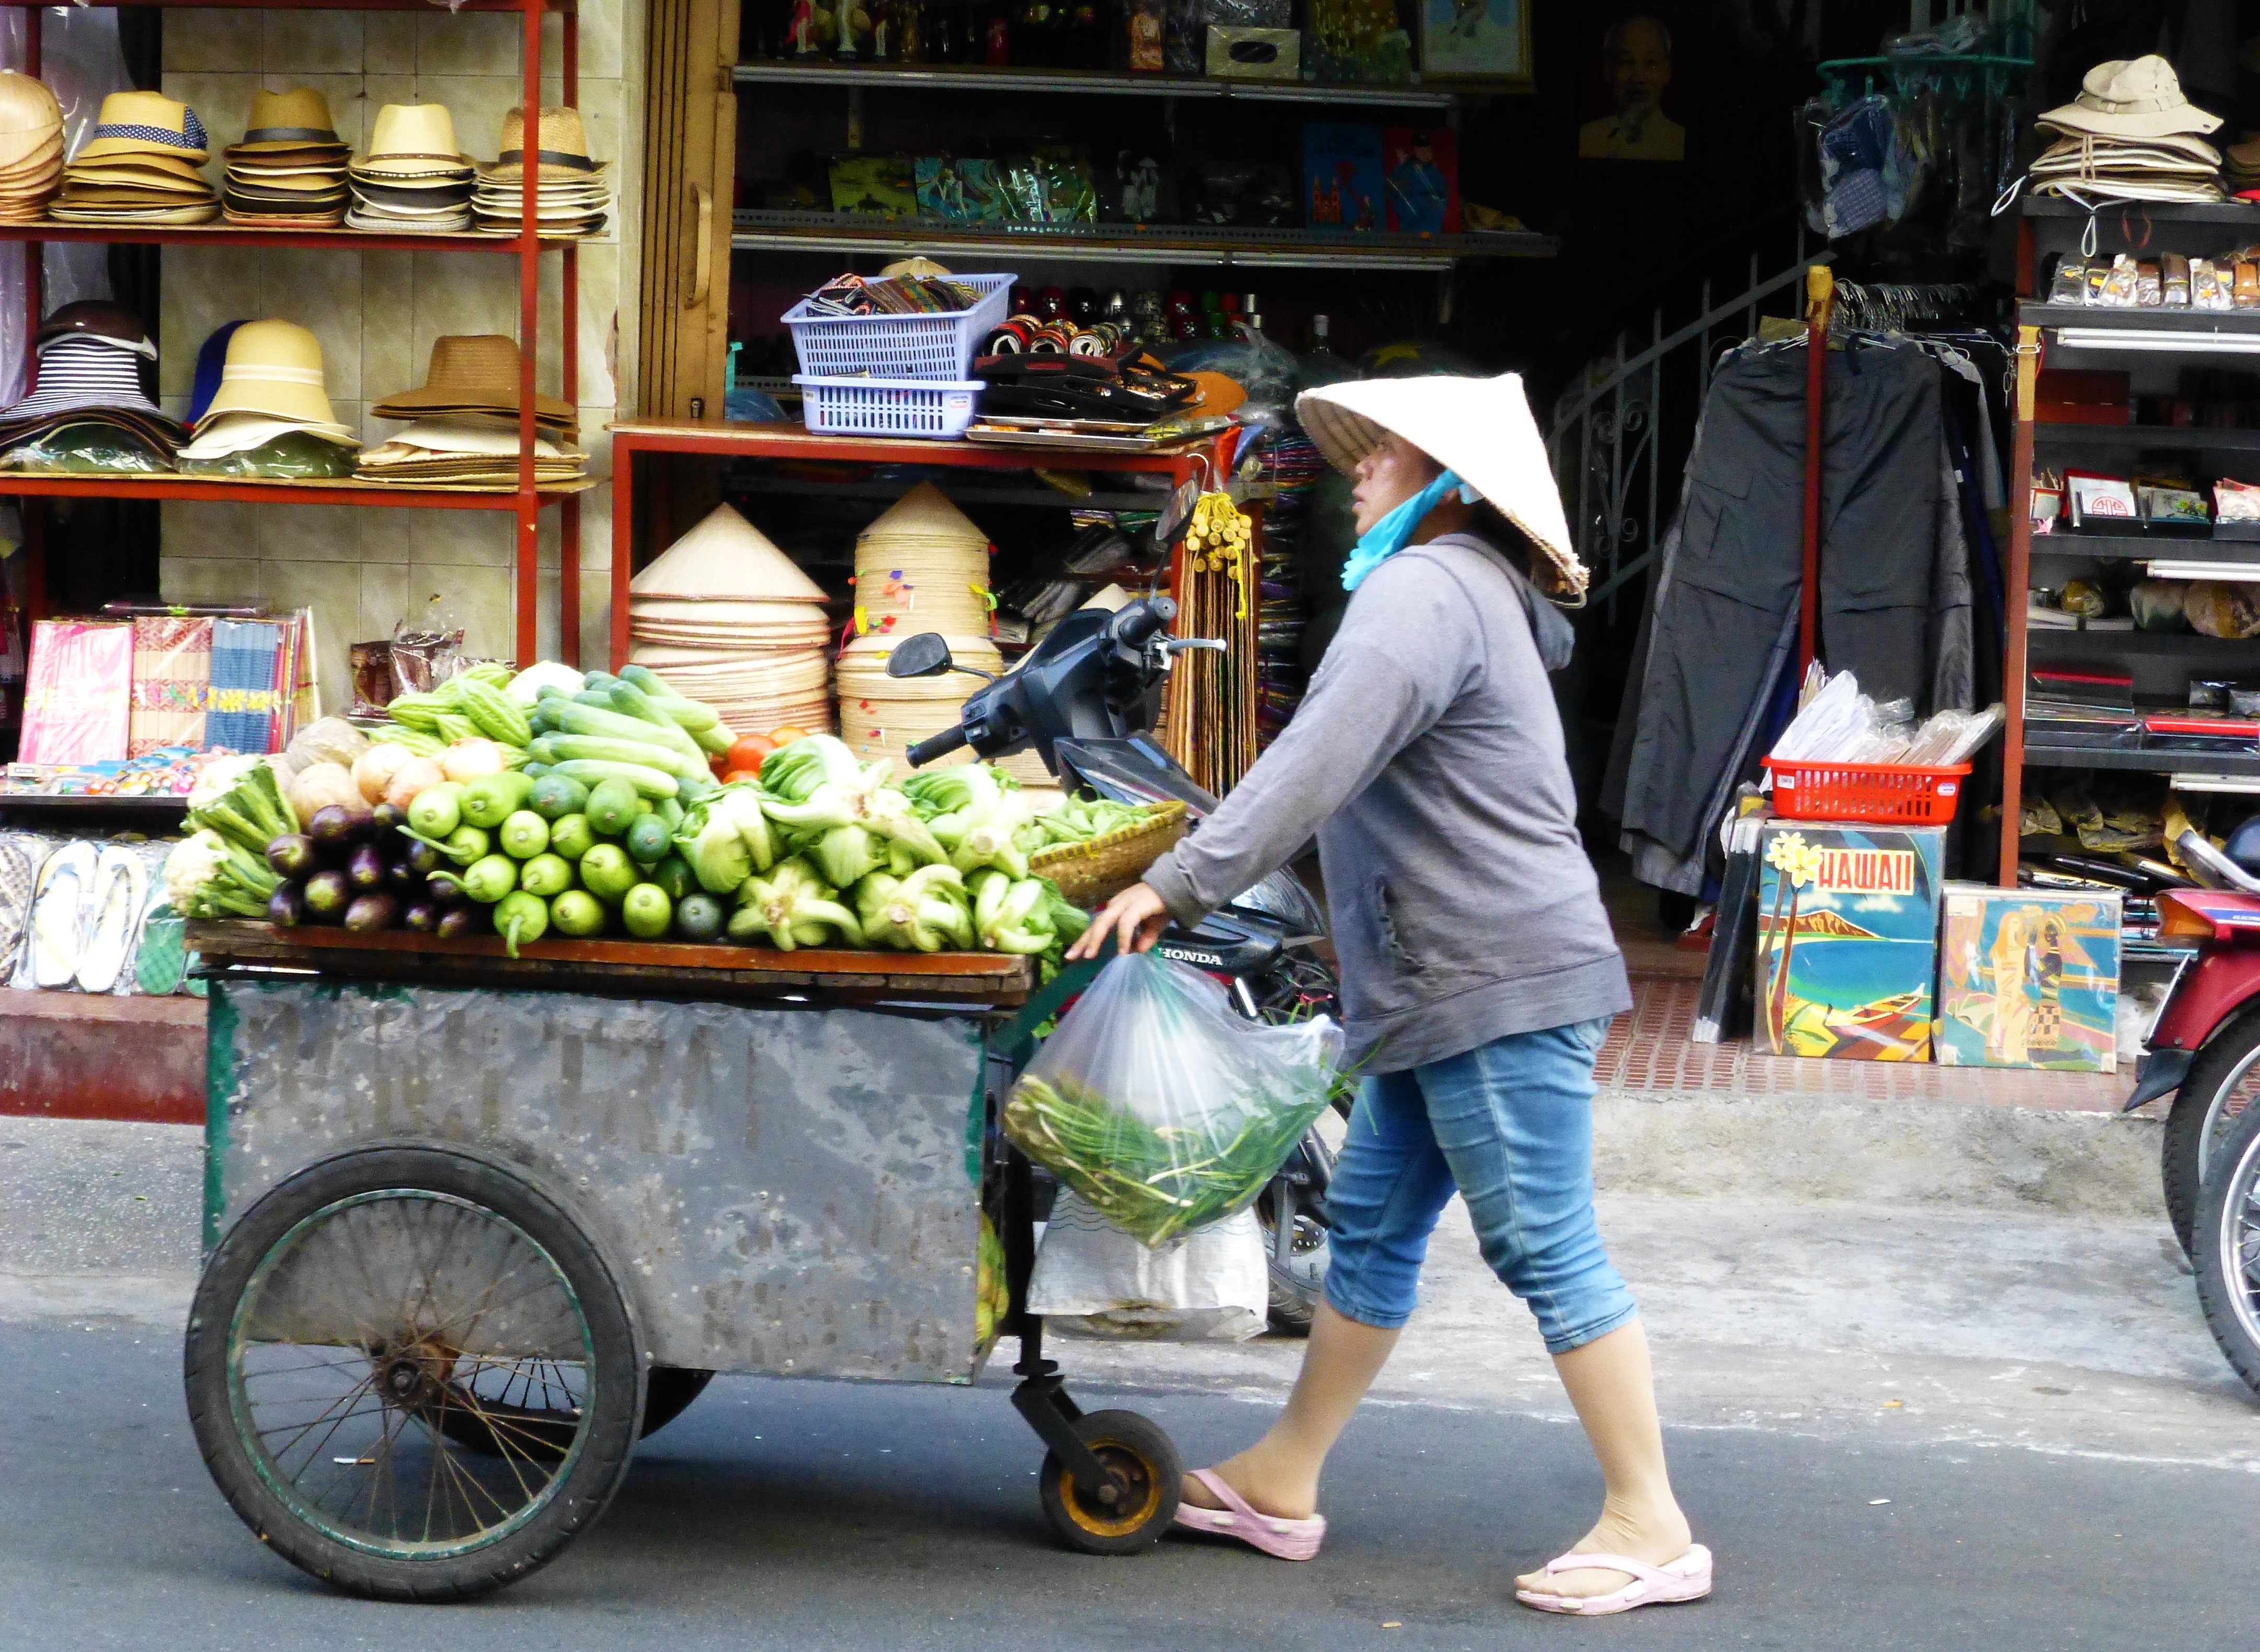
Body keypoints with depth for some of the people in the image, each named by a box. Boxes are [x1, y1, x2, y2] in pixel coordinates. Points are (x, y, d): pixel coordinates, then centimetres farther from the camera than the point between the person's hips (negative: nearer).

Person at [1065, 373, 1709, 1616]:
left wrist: (1178, 885, -22)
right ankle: (1282, 1482, 23)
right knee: (1373, 1223, 15)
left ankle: (1650, 1527, -3)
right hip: (1452, 993, 11)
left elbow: (1317, 765, -23)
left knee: (1547, 1250, -8)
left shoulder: (1425, 590, -13)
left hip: (1499, 985, -11)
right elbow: (1347, 780, 26)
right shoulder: (1473, 593, 21)